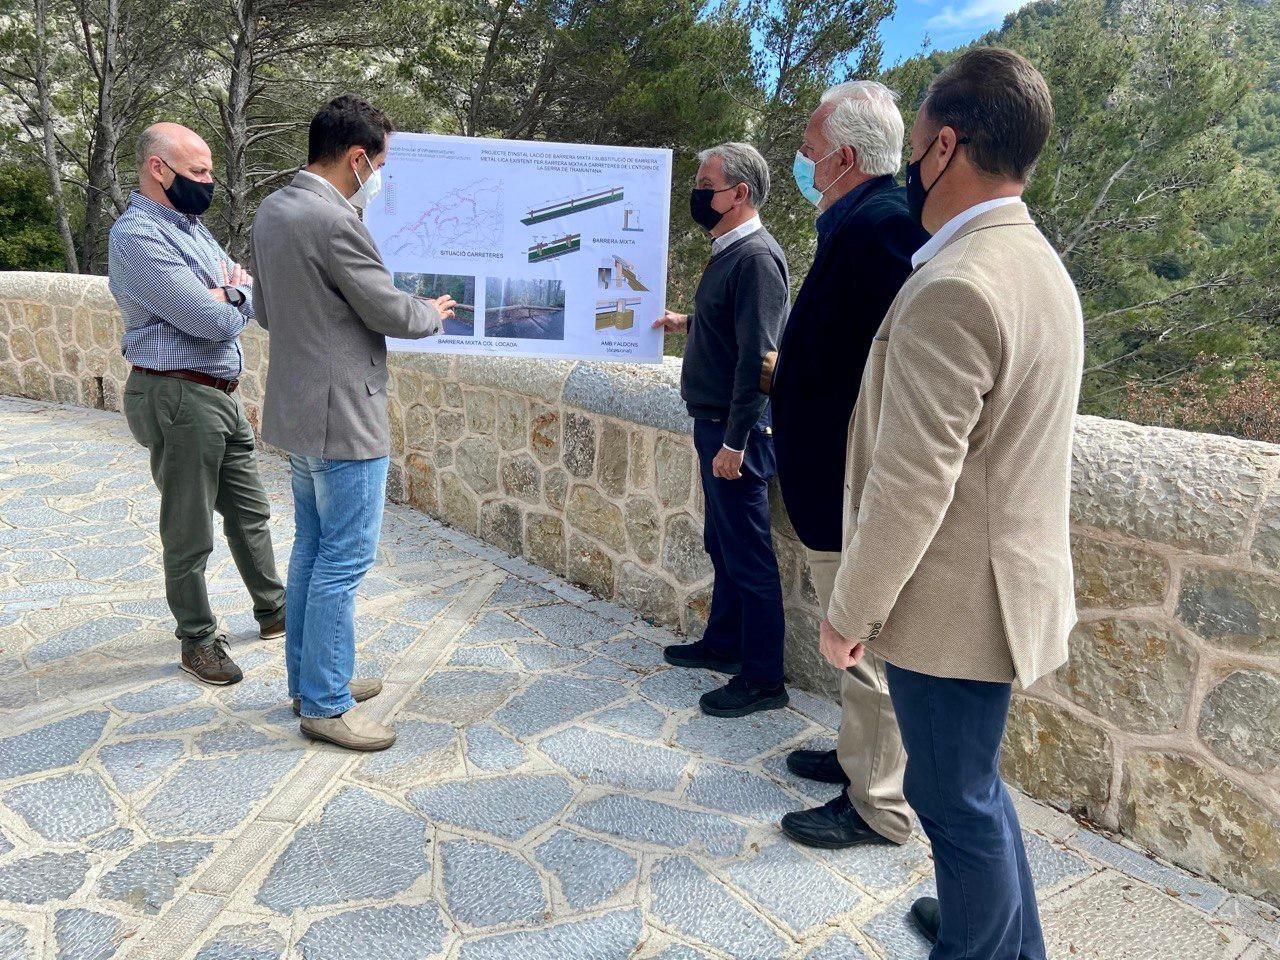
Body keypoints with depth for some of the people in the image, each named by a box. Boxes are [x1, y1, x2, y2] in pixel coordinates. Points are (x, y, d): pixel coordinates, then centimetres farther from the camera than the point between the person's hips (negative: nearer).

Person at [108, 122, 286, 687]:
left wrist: (225, 295, -13)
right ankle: (197, 640, 20)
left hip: (221, 394, 9)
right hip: (178, 399, -9)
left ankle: (273, 610, 34)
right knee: (189, 532, 4)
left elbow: (252, 295, 7)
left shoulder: (190, 225, 13)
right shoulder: (137, 235, -17)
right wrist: (231, 297, -3)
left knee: (250, 511, 18)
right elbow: (216, 322, -23)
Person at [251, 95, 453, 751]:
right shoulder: (334, 220, -20)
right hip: (344, 414, -10)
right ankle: (325, 705, 9)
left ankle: (309, 677, 30)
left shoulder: (272, 211, 10)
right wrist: (433, 314, 6)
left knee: (312, 548, 17)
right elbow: (389, 311, -13)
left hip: (298, 409, 10)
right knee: (344, 558, -1)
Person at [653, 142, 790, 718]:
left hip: (735, 429, -10)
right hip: (713, 423, 10)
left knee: (748, 554, -1)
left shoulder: (756, 257, -17)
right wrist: (687, 323, 23)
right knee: (721, 543, 20)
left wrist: (735, 441, -23)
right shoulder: (728, 252, 13)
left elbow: (758, 356, -22)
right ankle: (721, 644, 35)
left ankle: (763, 680, 11)